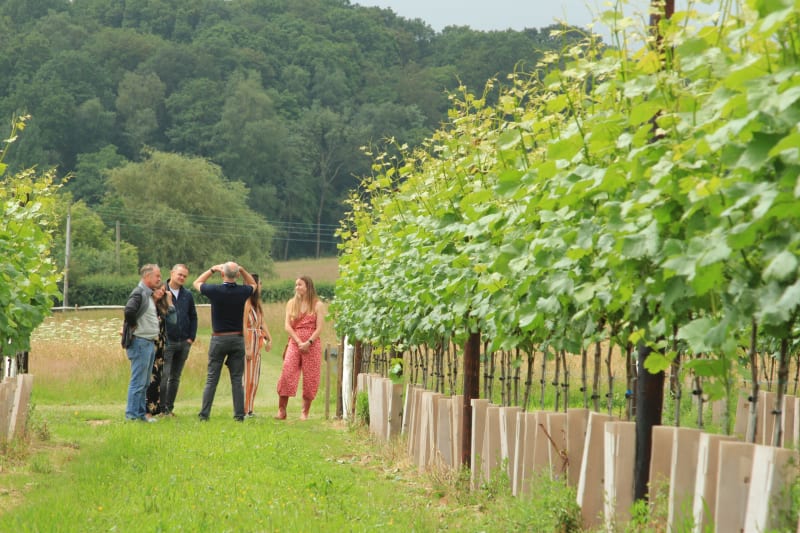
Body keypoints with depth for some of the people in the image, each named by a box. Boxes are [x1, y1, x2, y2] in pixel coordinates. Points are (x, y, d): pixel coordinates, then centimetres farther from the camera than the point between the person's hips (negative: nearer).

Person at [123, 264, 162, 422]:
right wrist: (133, 326, -17)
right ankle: (131, 415, -4)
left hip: (149, 343, 10)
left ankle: (141, 414, 20)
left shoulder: (149, 295, 17)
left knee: (144, 383, 14)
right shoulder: (139, 293, -15)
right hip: (140, 342, -10)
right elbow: (129, 311, -31)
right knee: (138, 382, -7)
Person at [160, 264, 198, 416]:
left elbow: (193, 317, 15)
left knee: (175, 377, 9)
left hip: (184, 342, 5)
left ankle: (170, 408, 15)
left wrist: (191, 337, 6)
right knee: (164, 376, -8)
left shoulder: (187, 295, 10)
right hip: (167, 341, -5)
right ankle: (162, 408, -3)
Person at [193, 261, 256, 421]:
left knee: (211, 379, 2)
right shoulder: (242, 292, -5)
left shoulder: (215, 290, -11)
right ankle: (239, 414, 2)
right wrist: (242, 270, 9)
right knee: (237, 380, 4)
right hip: (237, 338, 1)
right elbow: (253, 284, 21)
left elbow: (196, 283, 11)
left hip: (218, 339, -1)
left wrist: (212, 270, 14)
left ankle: (204, 414, 0)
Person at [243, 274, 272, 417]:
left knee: (254, 378, 11)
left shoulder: (257, 304, 15)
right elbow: (244, 326, -18)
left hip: (257, 343, 9)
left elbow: (262, 323, 18)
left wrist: (269, 339, 8)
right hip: (248, 342, -9)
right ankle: (243, 410, -1)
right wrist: (247, 348, -19)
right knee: (247, 377, -5)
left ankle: (249, 409, 17)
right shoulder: (246, 303, -15)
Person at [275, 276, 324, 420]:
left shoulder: (317, 305, 4)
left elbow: (319, 327, -1)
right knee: (287, 374, -10)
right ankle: (281, 410, -5)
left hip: (312, 345, -1)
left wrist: (308, 342, -15)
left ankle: (305, 412, 6)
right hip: (294, 343, 1)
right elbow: (287, 326, 3)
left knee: (310, 378, -1)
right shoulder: (291, 303, 11)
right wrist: (299, 342, -10)